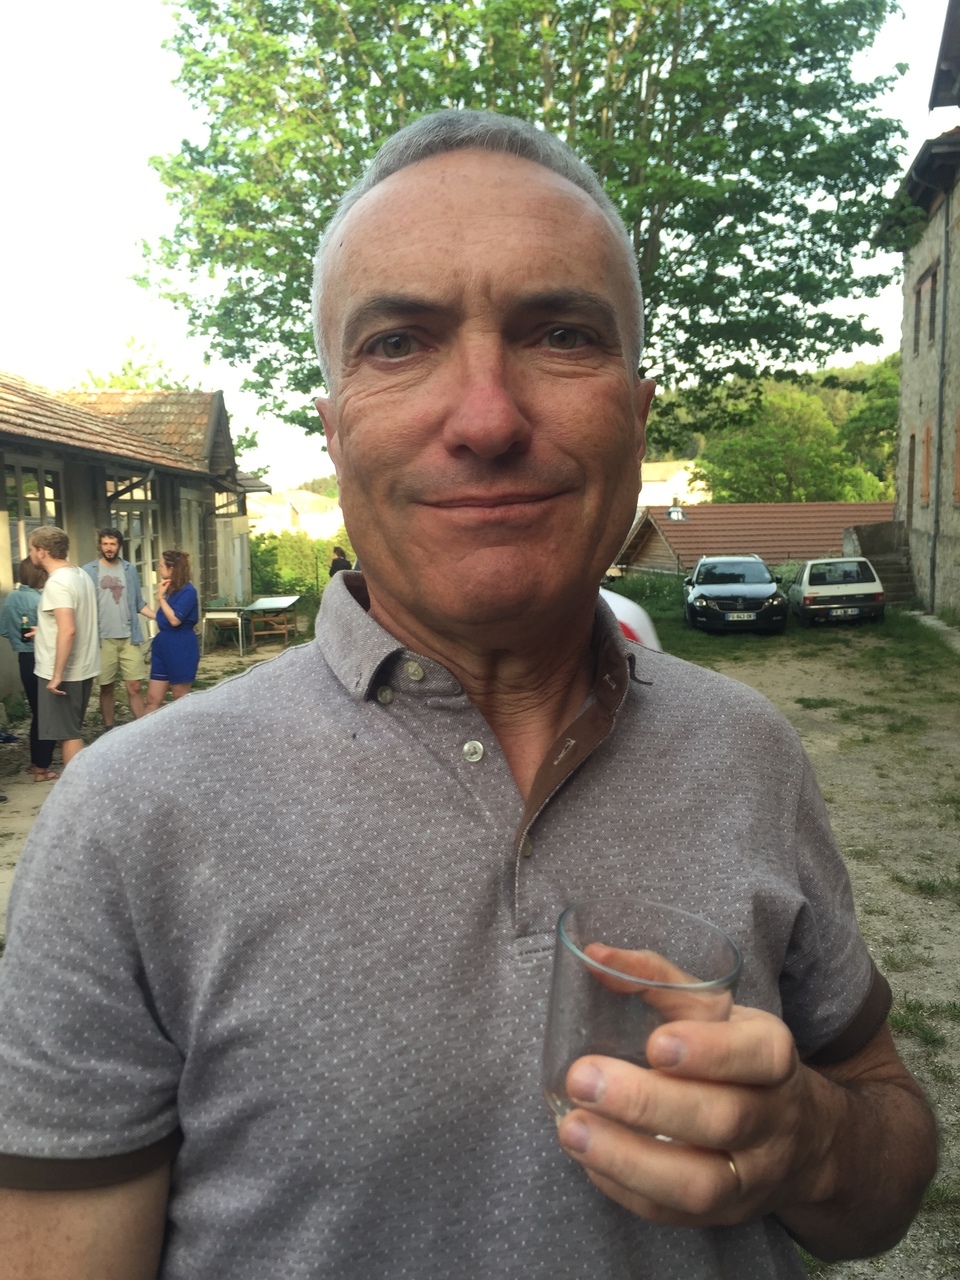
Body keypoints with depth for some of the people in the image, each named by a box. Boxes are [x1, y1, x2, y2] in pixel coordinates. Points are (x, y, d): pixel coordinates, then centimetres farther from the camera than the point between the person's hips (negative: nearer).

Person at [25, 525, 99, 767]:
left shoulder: (56, 583, -20)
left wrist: (57, 675, -25)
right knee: (71, 732, 18)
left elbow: (68, 630, -29)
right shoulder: (79, 574, 9)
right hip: (82, 667, 9)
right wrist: (44, 629, 29)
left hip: (64, 672, -9)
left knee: (67, 734, 0)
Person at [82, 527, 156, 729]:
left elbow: (139, 603, 12)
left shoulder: (130, 569, 9)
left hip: (129, 637, 1)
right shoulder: (89, 570, 1)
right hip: (103, 638, -1)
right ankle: (108, 730, 18)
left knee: (135, 687, -1)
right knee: (106, 688, 8)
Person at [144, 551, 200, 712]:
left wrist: (161, 597, -16)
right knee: (152, 699, 5)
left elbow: (175, 620, -21)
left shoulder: (187, 591, -14)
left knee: (181, 701, 4)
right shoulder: (170, 589, 12)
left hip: (181, 649, -9)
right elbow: (162, 617, 15)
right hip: (163, 646, 9)